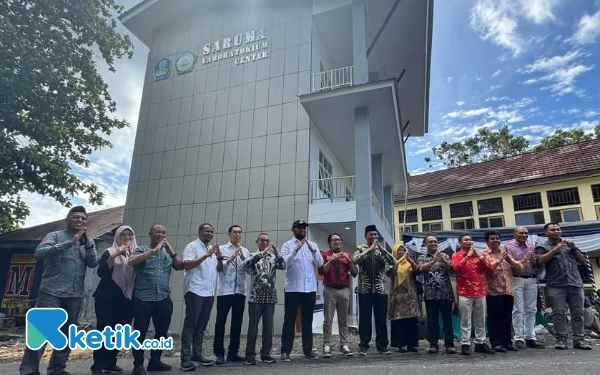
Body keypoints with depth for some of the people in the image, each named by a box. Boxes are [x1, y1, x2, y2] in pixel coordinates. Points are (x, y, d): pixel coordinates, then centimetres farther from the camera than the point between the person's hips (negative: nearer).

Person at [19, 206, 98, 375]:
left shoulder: (88, 241, 13)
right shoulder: (55, 236, 2)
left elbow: (93, 264, 1)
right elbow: (39, 253, -16)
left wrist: (88, 243, -11)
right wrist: (70, 242, -21)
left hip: (75, 295, 4)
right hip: (51, 292, -4)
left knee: (67, 334, 9)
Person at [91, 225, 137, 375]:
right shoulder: (110, 252, 2)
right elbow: (101, 272, -10)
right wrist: (114, 255, -21)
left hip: (127, 299, 3)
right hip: (107, 298, -3)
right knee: (104, 331, -4)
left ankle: (110, 362, 18)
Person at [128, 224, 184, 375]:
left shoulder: (168, 252, 15)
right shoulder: (142, 249, 3)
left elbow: (180, 267, 4)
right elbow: (131, 262, -17)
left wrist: (172, 252, -9)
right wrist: (153, 250, -18)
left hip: (164, 299, 4)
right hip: (143, 299, -4)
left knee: (162, 332, 10)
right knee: (140, 332, 2)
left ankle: (155, 361, 24)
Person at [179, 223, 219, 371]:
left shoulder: (212, 248, 17)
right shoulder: (192, 246, -5)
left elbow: (218, 268, 20)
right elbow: (187, 264, -18)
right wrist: (206, 255, -21)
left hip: (209, 292, 8)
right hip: (195, 291, -7)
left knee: (201, 326, 12)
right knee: (190, 325, -7)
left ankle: (196, 355, 20)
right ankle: (186, 359, -5)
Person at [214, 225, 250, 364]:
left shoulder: (245, 251, 12)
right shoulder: (222, 249, 2)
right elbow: (219, 268, -6)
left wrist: (243, 258, -10)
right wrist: (231, 258, -19)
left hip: (240, 291, 4)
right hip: (224, 291, -4)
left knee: (237, 323, 8)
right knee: (221, 322, -1)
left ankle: (233, 353, 17)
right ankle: (219, 353, 7)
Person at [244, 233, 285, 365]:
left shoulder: (273, 257, 11)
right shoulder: (253, 256, 3)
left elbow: (283, 266, -7)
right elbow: (246, 264, -19)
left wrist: (276, 253, -21)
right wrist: (262, 253, -25)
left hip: (270, 296, 3)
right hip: (256, 296, -3)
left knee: (268, 326, 7)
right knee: (253, 326, 0)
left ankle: (265, 354, 16)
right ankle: (250, 355, 9)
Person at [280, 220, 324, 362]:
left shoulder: (313, 245, 10)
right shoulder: (287, 245, 0)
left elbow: (320, 263, -1)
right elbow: (285, 262, -15)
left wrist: (313, 251, -16)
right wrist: (296, 249, -25)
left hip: (310, 289, 4)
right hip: (292, 289, -3)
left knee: (308, 321, 11)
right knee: (289, 320, 1)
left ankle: (308, 350, 19)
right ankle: (285, 351, 8)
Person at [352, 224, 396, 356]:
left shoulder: (382, 250, 12)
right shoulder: (361, 249, 3)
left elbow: (393, 262, -2)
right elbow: (355, 260, -17)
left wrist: (381, 249, -12)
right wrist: (370, 249, -17)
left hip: (380, 289, 3)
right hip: (365, 289, -3)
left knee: (381, 319, 6)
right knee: (364, 318, 2)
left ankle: (382, 345, 16)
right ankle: (363, 345, 11)